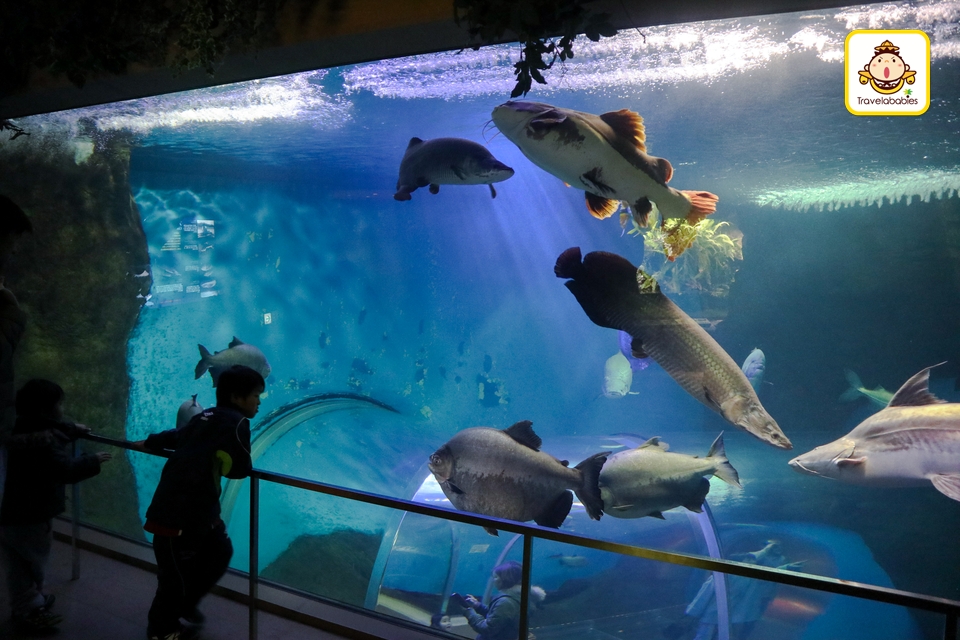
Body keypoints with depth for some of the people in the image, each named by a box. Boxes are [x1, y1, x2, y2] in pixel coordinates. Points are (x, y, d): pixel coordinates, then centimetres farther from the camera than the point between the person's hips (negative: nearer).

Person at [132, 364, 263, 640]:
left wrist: (148, 443, 45)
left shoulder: (207, 417, 9)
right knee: (177, 572, 9)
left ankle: (185, 603, 40)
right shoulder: (236, 423, -19)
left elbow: (175, 436, 27)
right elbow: (240, 468, -13)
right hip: (178, 511, -9)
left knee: (220, 551, 22)